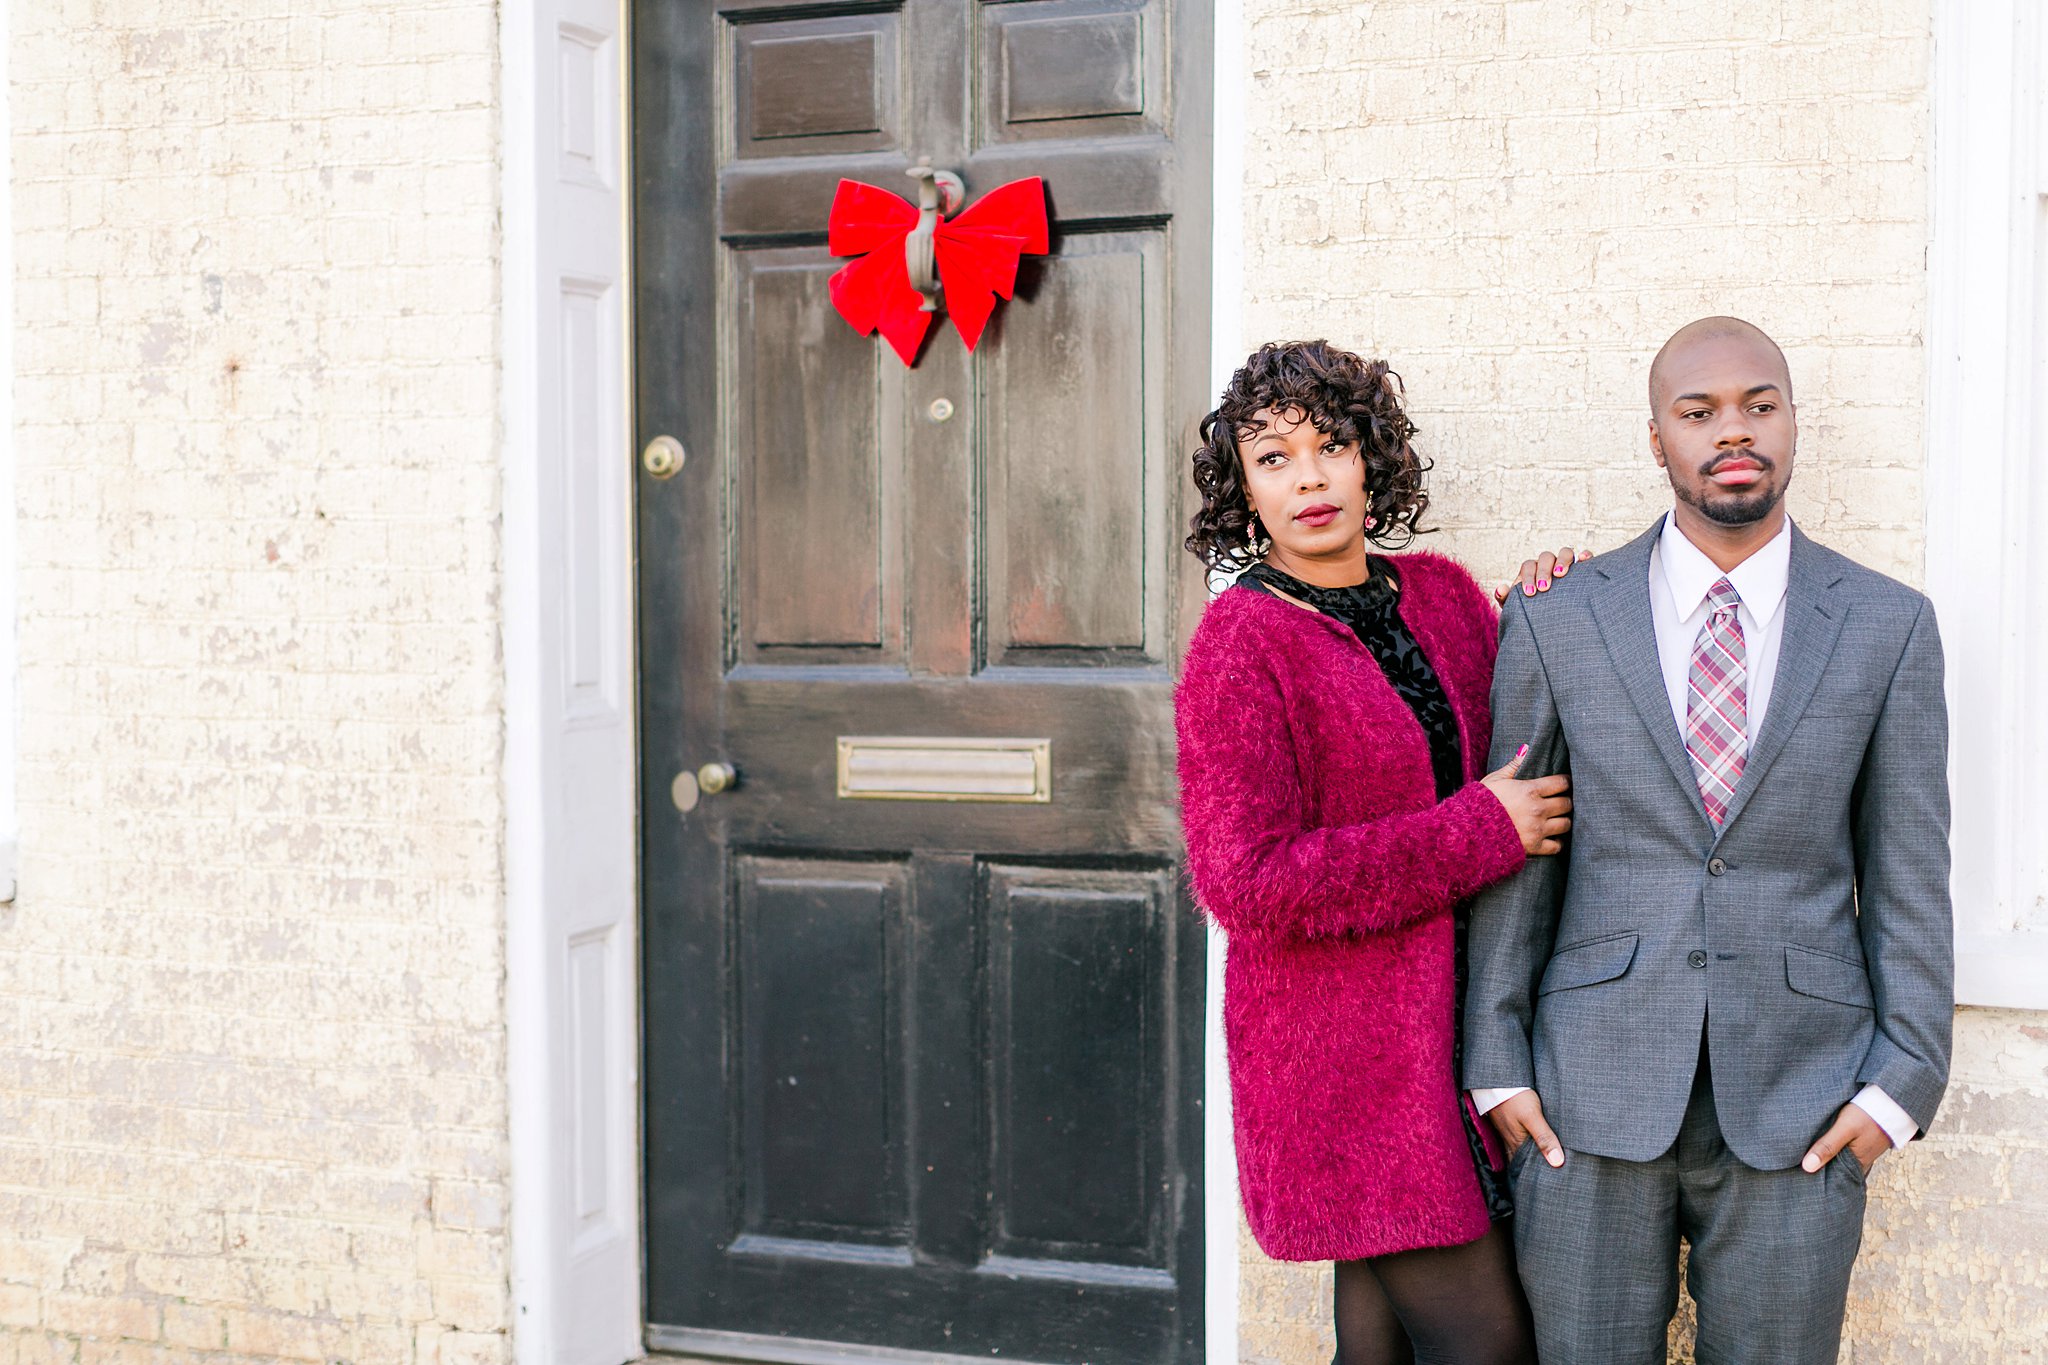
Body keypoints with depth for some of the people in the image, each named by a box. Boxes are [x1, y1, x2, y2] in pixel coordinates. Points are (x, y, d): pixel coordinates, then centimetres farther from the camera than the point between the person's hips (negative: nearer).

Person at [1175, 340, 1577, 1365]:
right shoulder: (1239, 646, -12)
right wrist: (1480, 832, -18)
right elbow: (1245, 881, -21)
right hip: (1345, 1044, -6)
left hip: (1454, 1024, 6)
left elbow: (1519, 757, 23)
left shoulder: (1439, 593, 8)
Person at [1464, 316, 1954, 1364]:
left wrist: (1903, 1080, -3)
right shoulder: (1556, 624, 1)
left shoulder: (1888, 627, 3)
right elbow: (1513, 858, 4)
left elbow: (1910, 872, 4)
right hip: (1593, 1095, 0)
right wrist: (1496, 1065, 0)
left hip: (1797, 1110, 0)